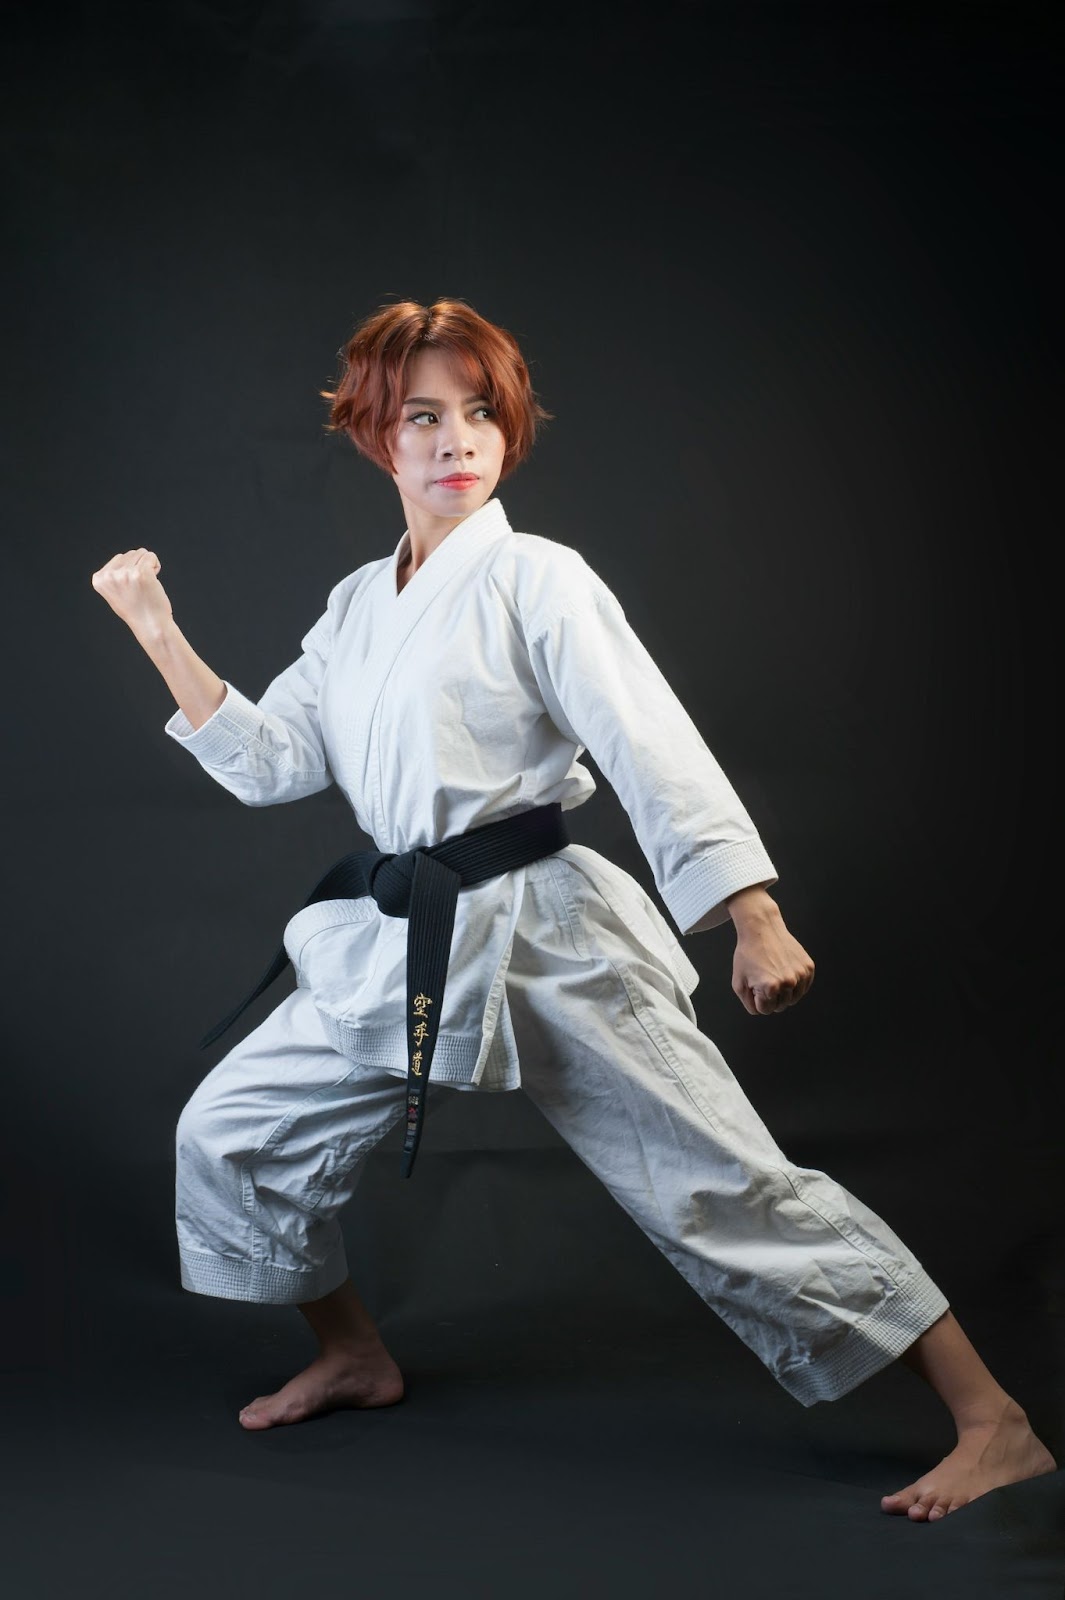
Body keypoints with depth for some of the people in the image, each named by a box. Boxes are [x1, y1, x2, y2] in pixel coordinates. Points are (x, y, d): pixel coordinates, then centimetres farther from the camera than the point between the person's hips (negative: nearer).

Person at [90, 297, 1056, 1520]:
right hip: (403, 947, 7)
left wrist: (757, 921, -26)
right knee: (233, 1130, 10)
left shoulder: (535, 578, -8)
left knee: (723, 1186, -9)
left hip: (547, 940, -7)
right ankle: (354, 1360, 33)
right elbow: (270, 761, 12)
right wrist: (160, 637, 5)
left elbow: (656, 752, -16)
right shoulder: (358, 604, 12)